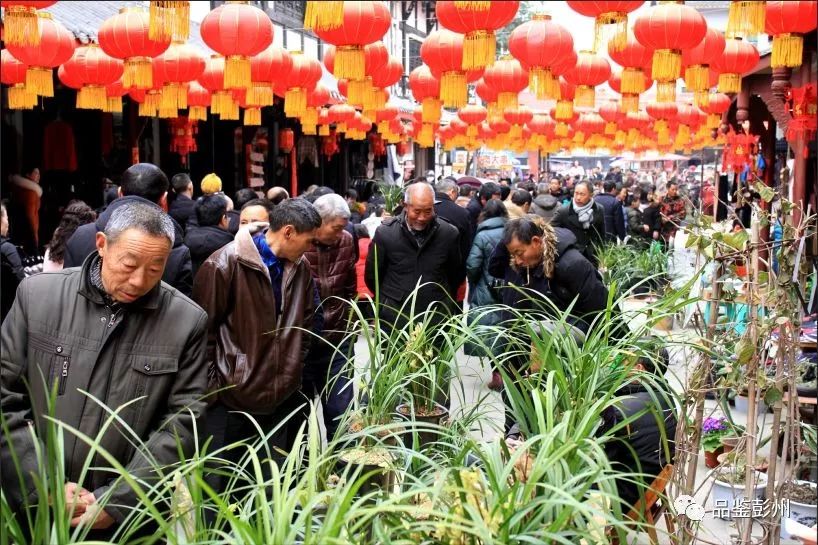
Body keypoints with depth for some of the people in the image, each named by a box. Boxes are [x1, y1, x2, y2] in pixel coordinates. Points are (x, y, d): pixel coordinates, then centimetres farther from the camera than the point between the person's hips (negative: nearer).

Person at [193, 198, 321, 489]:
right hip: (231, 402, -5)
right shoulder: (225, 264, -14)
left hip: (283, 400, 5)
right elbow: (203, 332, -10)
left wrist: (293, 376, 11)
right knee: (220, 489, 6)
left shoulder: (301, 268, 5)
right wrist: (212, 388, -8)